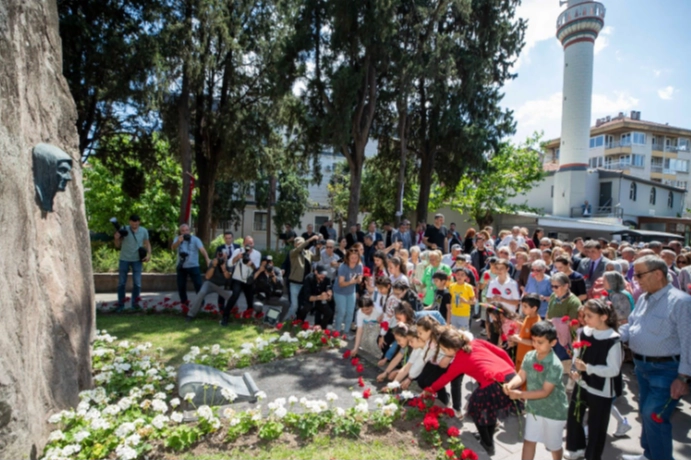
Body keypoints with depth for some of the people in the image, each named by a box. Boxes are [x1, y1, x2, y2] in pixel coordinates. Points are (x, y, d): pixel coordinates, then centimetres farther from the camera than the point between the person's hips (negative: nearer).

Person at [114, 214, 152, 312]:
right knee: (121, 283, 9)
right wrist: (117, 238, -20)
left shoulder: (144, 231, -4)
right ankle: (120, 304, 21)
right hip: (124, 259, 0)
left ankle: (135, 304, 17)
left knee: (137, 283, 4)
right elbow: (118, 246, 0)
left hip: (137, 260, 0)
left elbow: (147, 243, 8)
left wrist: (149, 254, -8)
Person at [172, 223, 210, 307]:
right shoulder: (178, 239, 2)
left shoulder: (195, 239, -8)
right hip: (181, 267, 3)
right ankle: (183, 302, 26)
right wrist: (179, 241, -39)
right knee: (181, 286, 10)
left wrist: (207, 259, -41)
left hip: (193, 266, -3)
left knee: (198, 285, -5)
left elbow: (202, 249, -23)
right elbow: (174, 248, -16)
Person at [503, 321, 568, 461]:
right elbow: (521, 376, -8)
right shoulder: (529, 356, -9)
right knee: (528, 441, 11)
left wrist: (521, 394, -34)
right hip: (534, 407, 5)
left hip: (554, 411, -4)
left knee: (554, 445, 18)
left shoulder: (555, 365, -28)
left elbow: (545, 392, -27)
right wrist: (510, 384, -30)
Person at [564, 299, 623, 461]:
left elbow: (614, 370, -20)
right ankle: (577, 447, 43)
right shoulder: (585, 332, -3)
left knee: (596, 425, 12)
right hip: (582, 384, 6)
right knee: (573, 416, 19)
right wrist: (575, 370, -8)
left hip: (601, 390, -6)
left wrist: (588, 368, -26)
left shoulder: (613, 340, -22)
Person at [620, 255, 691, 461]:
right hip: (642, 366, 8)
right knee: (645, 413, 19)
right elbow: (630, 327, 12)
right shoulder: (643, 299, 7)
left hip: (666, 369, -8)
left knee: (654, 416, -6)